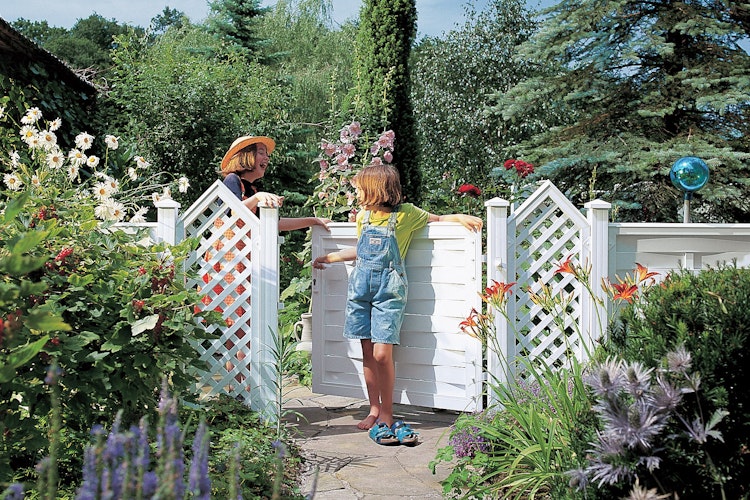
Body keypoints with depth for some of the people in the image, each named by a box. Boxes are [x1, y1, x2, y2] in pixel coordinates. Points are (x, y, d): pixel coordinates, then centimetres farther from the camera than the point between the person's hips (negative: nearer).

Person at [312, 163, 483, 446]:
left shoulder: (406, 214, -3)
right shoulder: (363, 216, 11)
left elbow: (437, 219, 13)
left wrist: (460, 217, -5)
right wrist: (329, 258, 31)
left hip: (389, 288, -5)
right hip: (360, 285, 5)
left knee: (382, 353, -13)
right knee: (368, 353, 4)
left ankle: (386, 415, -1)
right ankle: (374, 410, 14)